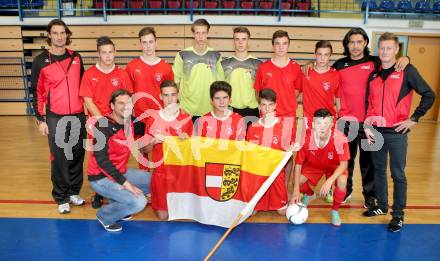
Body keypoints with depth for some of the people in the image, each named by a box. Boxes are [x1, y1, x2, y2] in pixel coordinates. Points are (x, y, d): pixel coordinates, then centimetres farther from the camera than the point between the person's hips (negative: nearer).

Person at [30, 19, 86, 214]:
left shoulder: (76, 58, 6)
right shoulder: (41, 61, -2)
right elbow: (36, 92, 0)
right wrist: (40, 119, -3)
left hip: (78, 116, 3)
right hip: (55, 118, -3)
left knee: (77, 156, 9)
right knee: (59, 159, 2)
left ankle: (74, 192, 25)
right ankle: (61, 198, 16)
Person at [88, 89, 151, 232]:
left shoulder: (131, 122, -1)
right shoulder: (103, 125, -22)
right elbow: (101, 160, -26)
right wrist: (125, 183, -27)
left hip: (121, 172, 8)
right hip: (101, 177, -8)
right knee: (138, 202, -22)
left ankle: (117, 201, 18)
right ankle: (105, 215, 6)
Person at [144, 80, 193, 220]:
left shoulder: (186, 119, -3)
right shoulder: (153, 119, -3)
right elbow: (147, 149, 4)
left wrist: (186, 139, -16)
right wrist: (154, 141, -17)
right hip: (161, 170, 0)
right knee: (163, 215, 1)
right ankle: (159, 205, 34)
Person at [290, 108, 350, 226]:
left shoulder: (340, 138, -35)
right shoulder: (306, 138, -31)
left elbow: (343, 164, -27)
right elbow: (298, 164, -19)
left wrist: (329, 181, -43)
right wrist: (296, 190, -25)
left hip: (335, 167, -2)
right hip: (313, 165, 2)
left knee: (342, 182, -31)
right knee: (297, 182, -16)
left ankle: (335, 211, 0)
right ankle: (309, 195, 25)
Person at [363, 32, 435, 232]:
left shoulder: (407, 71, -5)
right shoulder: (374, 75, 9)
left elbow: (429, 95, -5)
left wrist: (413, 119, -8)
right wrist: (367, 126, 5)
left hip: (396, 133, -4)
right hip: (376, 132, 5)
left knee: (398, 174, 2)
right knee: (379, 170, 14)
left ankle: (398, 215, 15)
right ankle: (381, 206, 30)